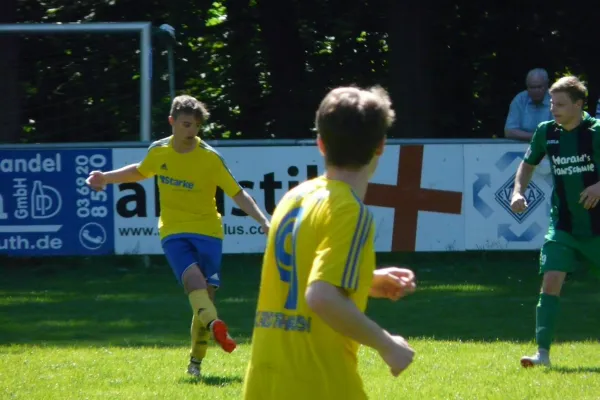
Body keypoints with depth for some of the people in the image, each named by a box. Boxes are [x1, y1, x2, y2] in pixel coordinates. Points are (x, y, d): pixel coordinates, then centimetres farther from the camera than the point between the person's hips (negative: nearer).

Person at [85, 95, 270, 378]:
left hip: (207, 232, -1)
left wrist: (263, 221, -19)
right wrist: (106, 178, 19)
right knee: (194, 278, -27)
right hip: (173, 232, 1)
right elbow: (140, 172, 25)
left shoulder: (210, 158, -8)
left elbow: (237, 194, -8)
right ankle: (214, 325, -50)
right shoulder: (158, 152, 2)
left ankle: (196, 362, 12)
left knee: (206, 293, -2)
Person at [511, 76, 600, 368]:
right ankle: (543, 352, -14)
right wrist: (518, 191, 2)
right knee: (551, 281, -12)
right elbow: (528, 163, 18)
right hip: (563, 225, 3)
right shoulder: (546, 132, 0)